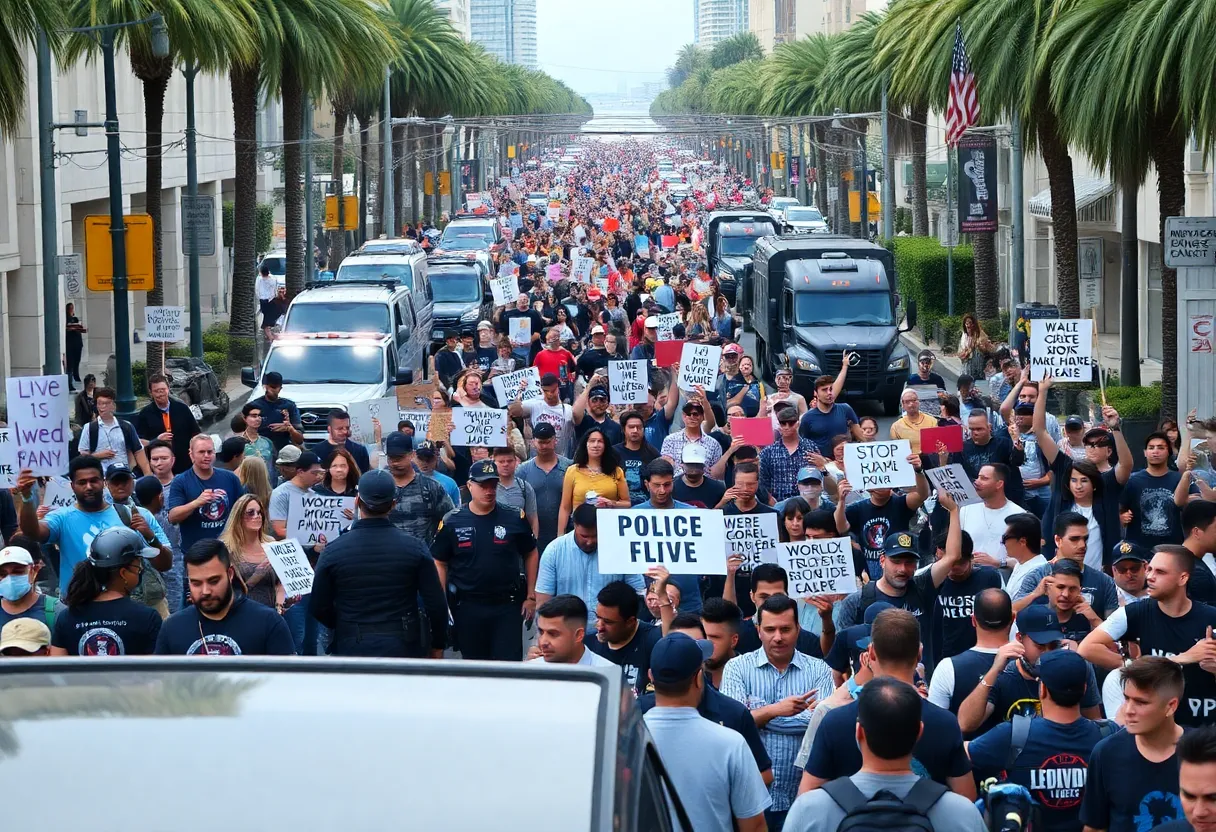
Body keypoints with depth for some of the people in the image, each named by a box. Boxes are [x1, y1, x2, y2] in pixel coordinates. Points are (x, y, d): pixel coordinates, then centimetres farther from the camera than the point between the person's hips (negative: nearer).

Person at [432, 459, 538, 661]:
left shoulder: (514, 519, -2)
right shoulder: (452, 522, -2)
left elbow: (530, 555, 8)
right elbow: (440, 564, 4)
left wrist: (531, 596, 6)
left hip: (507, 606, -1)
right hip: (467, 607, 1)